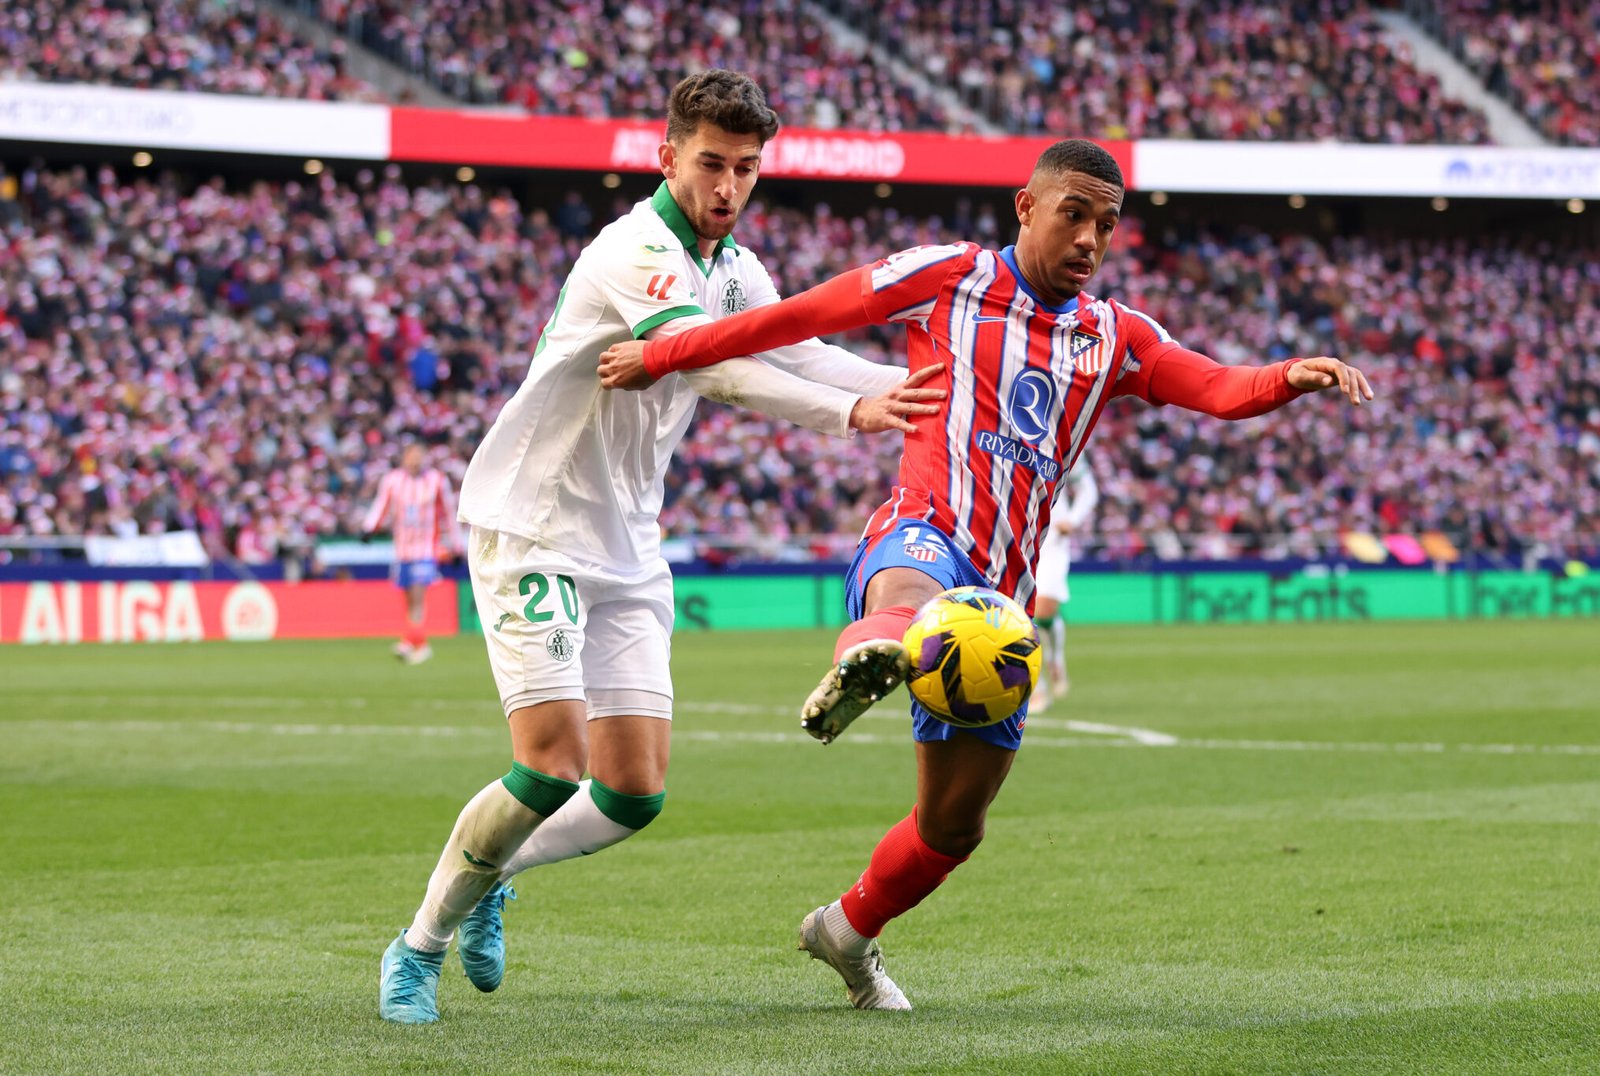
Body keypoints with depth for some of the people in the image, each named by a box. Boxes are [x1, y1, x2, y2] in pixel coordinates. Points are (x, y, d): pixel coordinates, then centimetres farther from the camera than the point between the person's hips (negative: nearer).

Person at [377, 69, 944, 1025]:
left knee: (634, 794, 1)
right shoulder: (636, 253, -20)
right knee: (552, 767, -17)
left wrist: (926, 395, 4)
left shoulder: (735, 270, 8)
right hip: (532, 529, -8)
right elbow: (713, 370, -34)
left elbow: (804, 354, 19)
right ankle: (420, 946, 3)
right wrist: (852, 412, -44)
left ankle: (487, 877, 26)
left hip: (627, 551, 8)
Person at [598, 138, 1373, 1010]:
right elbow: (802, 315, 10)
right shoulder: (949, 278, 6)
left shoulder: (1115, 338, 17)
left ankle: (850, 930, 37)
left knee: (954, 822, 12)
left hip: (1000, 596, 5)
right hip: (922, 537, -5)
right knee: (913, 599, -45)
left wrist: (1291, 376, -21)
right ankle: (862, 658, -78)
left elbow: (1221, 389, 1)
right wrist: (662, 356, 11)